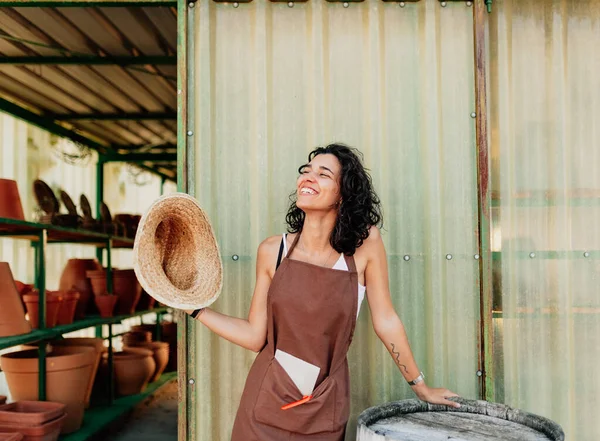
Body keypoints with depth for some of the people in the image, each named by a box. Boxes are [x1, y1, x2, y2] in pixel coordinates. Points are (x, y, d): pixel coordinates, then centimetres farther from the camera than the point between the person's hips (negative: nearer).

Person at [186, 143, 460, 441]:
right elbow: (255, 336, -2)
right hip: (267, 403, 1)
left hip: (324, 413, 0)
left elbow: (385, 321, -3)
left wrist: (420, 386, 4)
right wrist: (195, 308, -7)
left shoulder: (366, 243, -11)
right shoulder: (272, 251, -7)